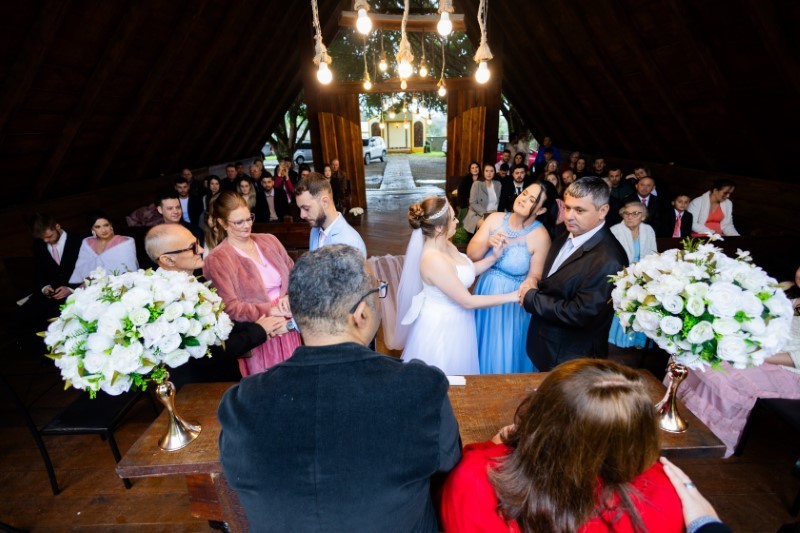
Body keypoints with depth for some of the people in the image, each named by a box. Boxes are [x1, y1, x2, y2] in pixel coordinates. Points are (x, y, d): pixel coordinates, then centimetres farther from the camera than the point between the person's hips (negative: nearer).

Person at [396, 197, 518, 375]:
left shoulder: (445, 245, -6)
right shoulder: (435, 260, -32)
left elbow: (466, 272, 9)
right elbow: (468, 302, -26)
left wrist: (494, 257, -4)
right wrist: (511, 296, -19)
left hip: (454, 320, 8)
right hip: (442, 326, -8)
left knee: (456, 375, 28)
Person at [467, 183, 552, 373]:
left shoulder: (541, 236, -17)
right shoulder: (495, 218, -6)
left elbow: (534, 276, -11)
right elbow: (471, 255, -6)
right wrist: (488, 243, -25)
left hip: (513, 301, -4)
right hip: (485, 292, 4)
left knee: (504, 355, 14)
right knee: (482, 346, 23)